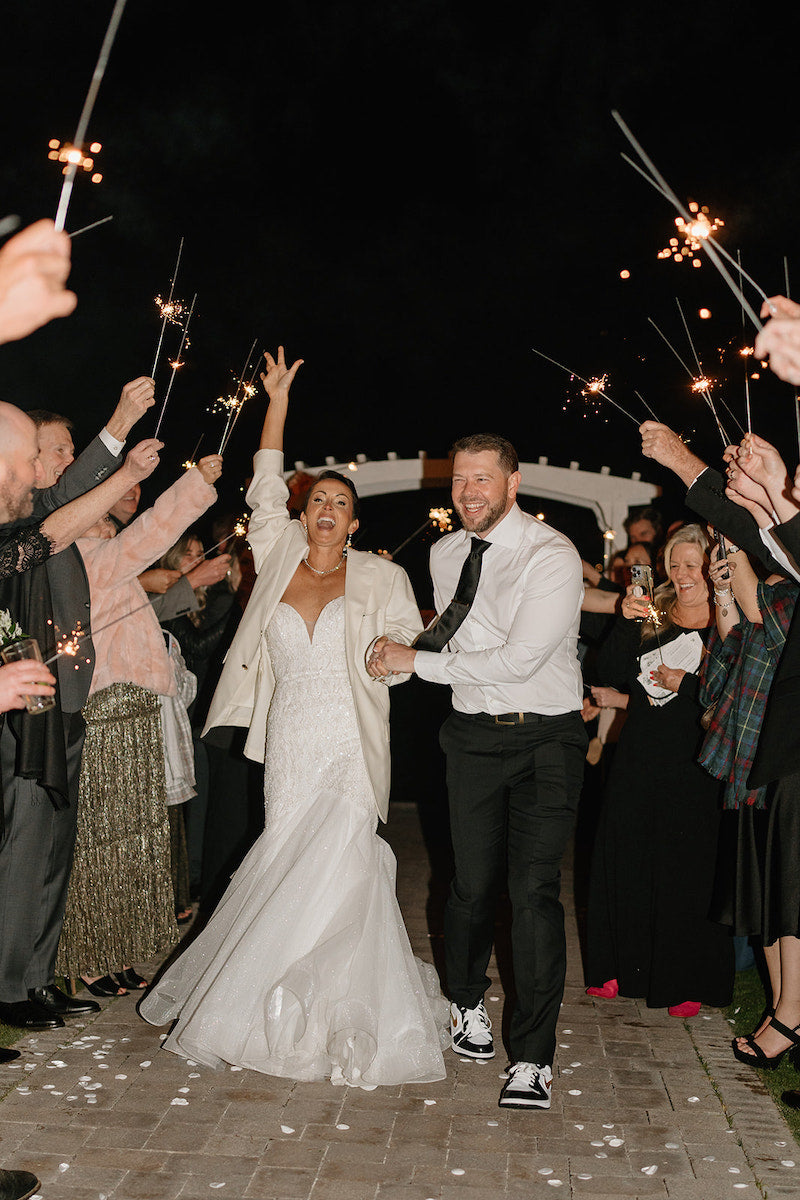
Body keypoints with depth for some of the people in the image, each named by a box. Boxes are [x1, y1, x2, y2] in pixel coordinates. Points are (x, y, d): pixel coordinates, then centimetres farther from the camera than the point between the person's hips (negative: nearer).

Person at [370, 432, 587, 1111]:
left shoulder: (553, 556, -14)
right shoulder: (444, 555, 7)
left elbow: (519, 659, -21)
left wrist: (417, 661, -14)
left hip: (546, 738, -4)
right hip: (473, 735, 5)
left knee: (534, 888, -11)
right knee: (474, 882, 8)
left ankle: (534, 1057, -1)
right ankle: (468, 1001, 35)